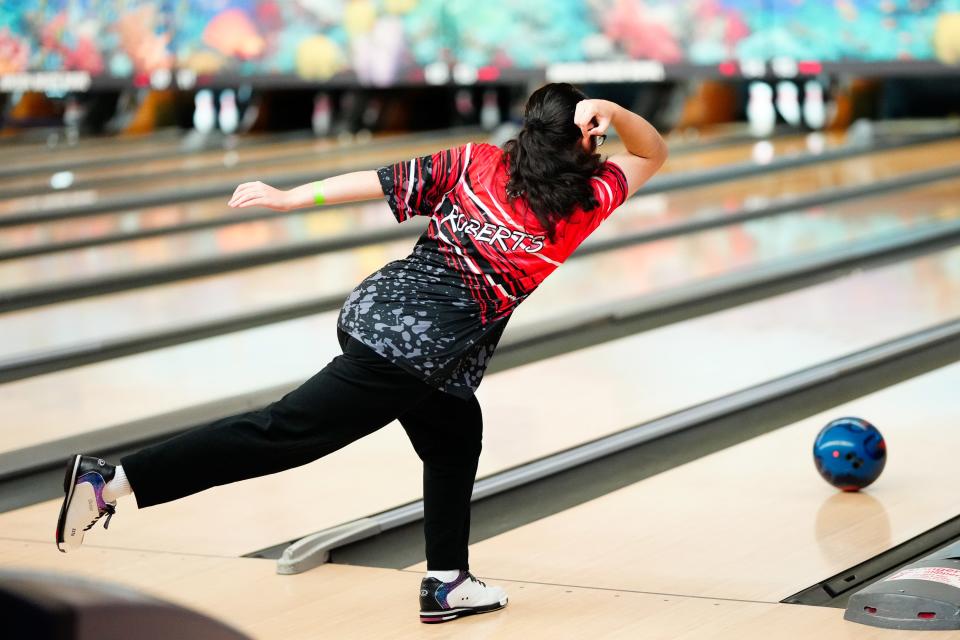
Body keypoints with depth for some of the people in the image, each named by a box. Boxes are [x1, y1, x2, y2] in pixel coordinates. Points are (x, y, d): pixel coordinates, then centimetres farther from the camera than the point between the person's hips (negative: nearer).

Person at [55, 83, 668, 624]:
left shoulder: (475, 162, 9)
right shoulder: (584, 201, 2)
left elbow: (381, 179, 4)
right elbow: (652, 155, 16)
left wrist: (290, 198, 6)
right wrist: (613, 112, -1)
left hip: (378, 311, 6)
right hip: (422, 355, -6)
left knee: (456, 438, 23)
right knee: (285, 432, -1)